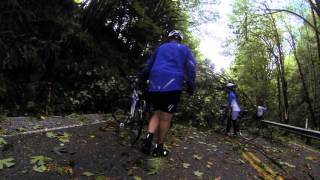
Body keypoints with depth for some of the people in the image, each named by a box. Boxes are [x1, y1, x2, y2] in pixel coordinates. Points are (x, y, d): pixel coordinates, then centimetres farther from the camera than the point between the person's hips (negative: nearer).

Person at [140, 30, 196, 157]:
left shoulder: (160, 48, 24)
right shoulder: (184, 49, 15)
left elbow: (148, 66, 25)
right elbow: (191, 68, 4)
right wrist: (191, 86, 7)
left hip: (154, 84, 4)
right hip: (172, 85, -3)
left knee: (156, 113, 14)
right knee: (166, 117, 2)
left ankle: (148, 138, -7)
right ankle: (159, 148, 9)